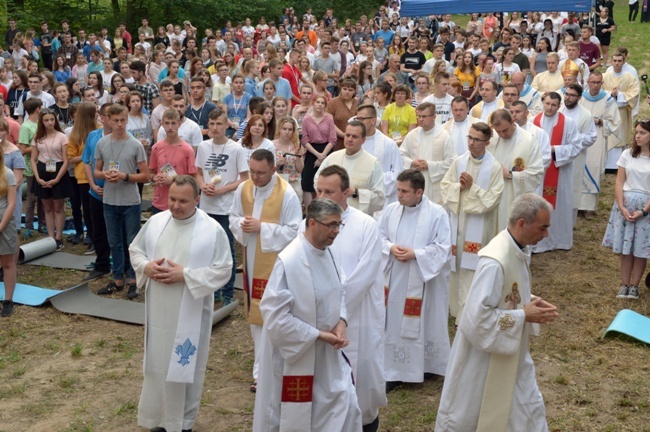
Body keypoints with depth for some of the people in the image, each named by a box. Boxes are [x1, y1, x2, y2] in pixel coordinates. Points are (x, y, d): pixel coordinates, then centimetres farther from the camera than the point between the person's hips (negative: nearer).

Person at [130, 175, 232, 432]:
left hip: (190, 313, -4)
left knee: (185, 366, 7)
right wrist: (146, 266, -10)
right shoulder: (156, 221, 1)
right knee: (157, 362, 16)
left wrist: (185, 275, -21)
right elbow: (135, 250, 12)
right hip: (158, 309, 4)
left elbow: (223, 270, -13)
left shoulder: (212, 230, -12)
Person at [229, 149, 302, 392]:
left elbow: (294, 231, -15)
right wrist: (241, 224, -12)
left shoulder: (287, 194, -15)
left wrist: (262, 227, -21)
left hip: (275, 262, -6)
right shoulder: (243, 189, 1)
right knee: (254, 312, 15)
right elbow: (233, 218, 11)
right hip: (251, 260, 6)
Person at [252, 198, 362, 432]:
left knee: (344, 405, 11)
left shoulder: (327, 252, 1)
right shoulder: (289, 261, -24)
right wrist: (318, 335, -20)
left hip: (328, 354, 7)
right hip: (295, 356, -7)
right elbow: (275, 316, -24)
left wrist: (341, 321, -6)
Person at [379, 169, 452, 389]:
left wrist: (415, 254, -19)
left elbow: (444, 248, -10)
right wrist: (391, 248, -12)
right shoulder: (391, 210, 2)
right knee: (394, 323, 7)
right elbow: (379, 237, 9)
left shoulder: (437, 214, -9)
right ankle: (394, 371, 18)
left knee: (422, 323, 5)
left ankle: (424, 366, 23)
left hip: (423, 282, -3)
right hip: (394, 280, 4)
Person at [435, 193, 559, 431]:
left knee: (529, 409, 15)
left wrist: (531, 302, -4)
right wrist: (524, 316, -22)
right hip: (484, 355, -8)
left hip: (511, 353, 8)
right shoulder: (495, 261, -31)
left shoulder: (518, 249, -2)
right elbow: (479, 316, -30)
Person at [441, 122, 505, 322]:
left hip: (479, 226, -4)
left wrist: (472, 187, -16)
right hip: (457, 221, 4)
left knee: (471, 269, -1)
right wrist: (459, 187, -14)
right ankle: (456, 306, 32)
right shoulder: (459, 161, 2)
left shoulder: (494, 167, -10)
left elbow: (492, 199, -13)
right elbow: (445, 186, 3)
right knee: (455, 265, 14)